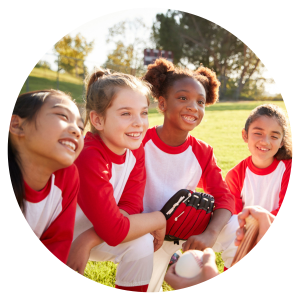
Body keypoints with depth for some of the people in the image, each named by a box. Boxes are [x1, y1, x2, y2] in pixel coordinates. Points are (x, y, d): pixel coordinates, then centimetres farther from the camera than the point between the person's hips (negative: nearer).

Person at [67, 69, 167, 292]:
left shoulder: (135, 148, -12)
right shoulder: (87, 156, -34)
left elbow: (130, 207, -15)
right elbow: (113, 230, -33)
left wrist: (87, 240, -27)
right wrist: (159, 219, -18)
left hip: (92, 231, 6)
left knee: (142, 244, -15)